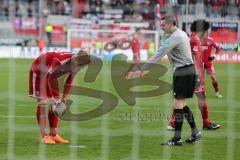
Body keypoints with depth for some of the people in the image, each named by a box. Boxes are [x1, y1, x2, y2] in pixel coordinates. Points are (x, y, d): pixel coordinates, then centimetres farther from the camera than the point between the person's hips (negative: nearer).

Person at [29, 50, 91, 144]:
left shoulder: (75, 66, -16)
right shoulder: (60, 60, -41)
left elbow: (69, 82, -2)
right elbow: (46, 78, -36)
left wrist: (64, 98, -5)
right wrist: (46, 98, -33)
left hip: (50, 74, 8)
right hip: (38, 72, -8)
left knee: (55, 104, 2)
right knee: (42, 103, -13)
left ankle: (53, 134, 5)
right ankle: (43, 136, -14)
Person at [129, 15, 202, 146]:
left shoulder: (174, 37, -15)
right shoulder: (182, 34, 16)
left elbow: (158, 55, -19)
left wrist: (142, 70, -19)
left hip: (182, 71, -10)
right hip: (190, 70, 10)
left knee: (178, 104, -7)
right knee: (182, 104, 15)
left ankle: (177, 139, -5)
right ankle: (195, 133, 16)